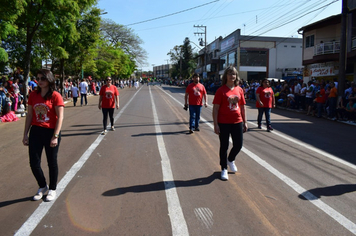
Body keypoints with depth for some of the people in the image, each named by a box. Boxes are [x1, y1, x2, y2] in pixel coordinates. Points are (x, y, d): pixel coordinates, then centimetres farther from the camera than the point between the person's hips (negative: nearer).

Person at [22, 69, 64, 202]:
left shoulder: (55, 96, -10)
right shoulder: (33, 95, 5)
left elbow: (60, 117, -12)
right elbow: (29, 115, 9)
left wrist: (55, 136, -17)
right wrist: (25, 134, 7)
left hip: (50, 132, -4)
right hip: (35, 132, 5)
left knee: (52, 162, 9)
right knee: (34, 163, 6)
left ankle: (52, 189, 28)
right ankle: (42, 186, 31)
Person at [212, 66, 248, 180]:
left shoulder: (239, 90, 6)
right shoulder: (221, 90, -8)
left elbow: (243, 107, 12)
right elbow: (215, 108, -9)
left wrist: (245, 122, 10)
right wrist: (215, 125, -13)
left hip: (237, 122, 4)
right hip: (224, 123, -4)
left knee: (238, 145, 9)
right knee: (224, 146, 6)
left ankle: (230, 160, 41)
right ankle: (224, 169, 23)